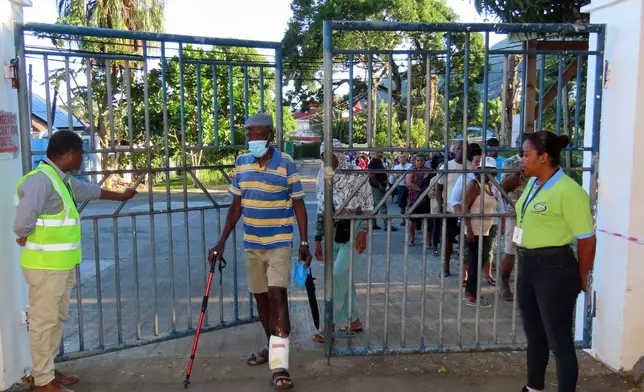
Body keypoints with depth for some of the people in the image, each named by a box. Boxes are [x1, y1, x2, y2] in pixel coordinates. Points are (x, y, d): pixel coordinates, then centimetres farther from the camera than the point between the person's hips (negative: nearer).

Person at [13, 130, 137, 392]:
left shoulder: (63, 179, 12)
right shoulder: (40, 179, -20)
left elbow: (91, 191, 30)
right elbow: (22, 223, -29)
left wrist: (121, 196, 41)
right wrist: (29, 239, -8)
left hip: (63, 264, 10)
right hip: (45, 265, -10)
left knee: (57, 318, 17)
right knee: (44, 321, 1)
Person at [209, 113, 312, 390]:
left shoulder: (287, 164, -9)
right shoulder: (241, 163, 3)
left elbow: (298, 205, -4)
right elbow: (236, 205, 8)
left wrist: (304, 243, -7)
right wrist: (222, 241, 4)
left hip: (279, 244, -5)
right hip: (251, 244, 5)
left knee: (278, 296, -12)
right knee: (261, 297, 15)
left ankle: (279, 366, -8)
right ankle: (272, 347, 35)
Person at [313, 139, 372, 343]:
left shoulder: (355, 174, -10)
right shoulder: (323, 177, 8)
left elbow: (367, 207, -7)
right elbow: (321, 210, 13)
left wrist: (362, 232, -19)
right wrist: (318, 240, 11)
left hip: (350, 234, -6)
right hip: (332, 235, 6)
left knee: (337, 278, -9)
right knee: (343, 279, 11)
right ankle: (353, 321, 25)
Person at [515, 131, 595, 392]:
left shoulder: (568, 190, -20)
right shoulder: (532, 183, 7)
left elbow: (587, 239, -16)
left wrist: (581, 277, -4)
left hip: (555, 268, -9)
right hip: (527, 265, 9)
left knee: (559, 339, 3)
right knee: (534, 334, 21)